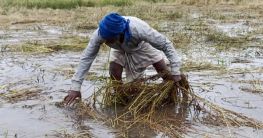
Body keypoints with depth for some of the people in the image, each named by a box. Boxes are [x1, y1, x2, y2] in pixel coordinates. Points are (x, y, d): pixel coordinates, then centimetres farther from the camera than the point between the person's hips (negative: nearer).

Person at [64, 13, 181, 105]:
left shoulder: (139, 29, -48)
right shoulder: (99, 34, -40)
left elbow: (166, 44, -37)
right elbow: (86, 58, -32)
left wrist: (175, 72, -38)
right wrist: (75, 87, -35)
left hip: (142, 45, -1)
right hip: (120, 50, 2)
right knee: (114, 75, -20)